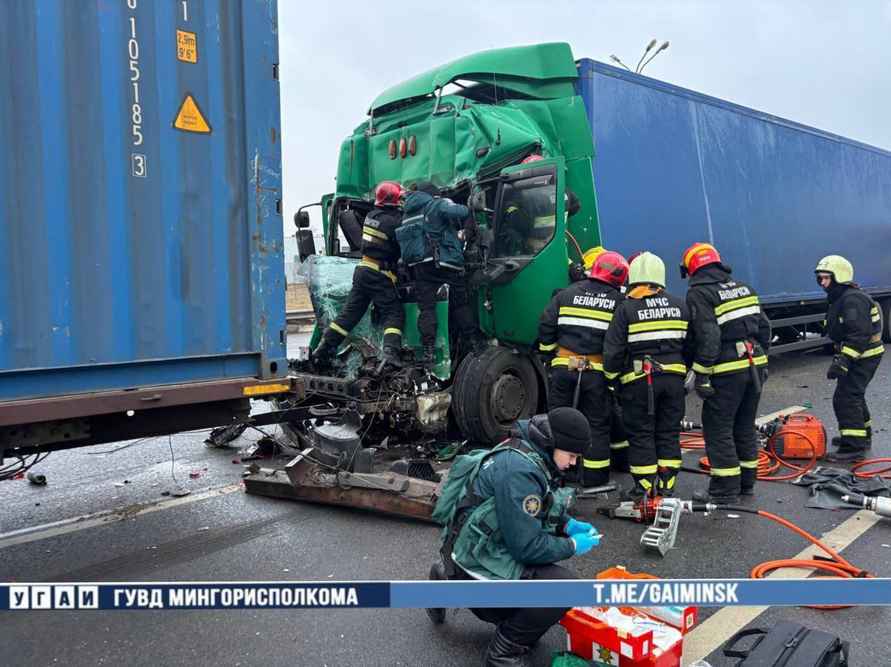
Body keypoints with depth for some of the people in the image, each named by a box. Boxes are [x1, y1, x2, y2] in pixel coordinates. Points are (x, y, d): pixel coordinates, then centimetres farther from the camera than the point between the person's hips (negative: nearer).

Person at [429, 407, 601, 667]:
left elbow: (544, 511, 21)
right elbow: (527, 546, -24)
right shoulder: (519, 470, -26)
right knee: (565, 586, -18)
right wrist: (574, 545, -11)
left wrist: (570, 525, 5)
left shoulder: (530, 455, 5)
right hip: (476, 565, -10)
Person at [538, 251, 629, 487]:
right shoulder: (620, 302, 1)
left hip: (564, 367, 2)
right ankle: (594, 477, 15)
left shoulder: (567, 294, 6)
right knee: (597, 424, 10)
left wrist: (550, 352, 16)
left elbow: (546, 325, 5)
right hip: (598, 370, -1)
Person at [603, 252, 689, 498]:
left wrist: (611, 376, 5)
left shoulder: (626, 309, -7)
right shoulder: (680, 306, 8)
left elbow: (613, 351, -9)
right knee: (669, 432, 13)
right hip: (674, 378, 4)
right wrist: (686, 375, 21)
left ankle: (645, 488, 10)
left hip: (639, 381, -4)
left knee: (640, 434, 6)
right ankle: (667, 486, 18)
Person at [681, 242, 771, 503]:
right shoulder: (743, 287, 15)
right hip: (755, 366, 8)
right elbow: (764, 327, 15)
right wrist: (761, 360, 22)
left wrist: (702, 375, -16)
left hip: (727, 373, -8)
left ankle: (725, 489, 6)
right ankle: (746, 482, 27)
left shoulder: (698, 294, -9)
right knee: (745, 426, 18)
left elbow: (707, 337, -19)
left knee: (718, 430, 1)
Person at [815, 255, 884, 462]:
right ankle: (863, 435, 40)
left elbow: (860, 334, -30)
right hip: (857, 356, 11)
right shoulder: (839, 299, 15)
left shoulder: (853, 300, -22)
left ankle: (853, 447, -12)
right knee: (854, 395, 24)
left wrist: (843, 361, -33)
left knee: (845, 398, -14)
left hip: (864, 357, -11)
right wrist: (840, 358, 26)